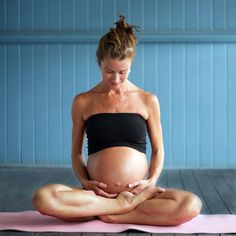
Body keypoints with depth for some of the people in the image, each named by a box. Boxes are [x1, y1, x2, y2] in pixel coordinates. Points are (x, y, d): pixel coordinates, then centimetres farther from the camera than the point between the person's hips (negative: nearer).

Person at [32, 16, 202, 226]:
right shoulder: (82, 102, 7)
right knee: (43, 198, -30)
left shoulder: (148, 101, 7)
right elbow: (77, 152, 13)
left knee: (191, 204, -29)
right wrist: (84, 181, -6)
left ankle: (115, 215, -17)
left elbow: (158, 149, 14)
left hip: (138, 193, 0)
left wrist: (152, 181, -5)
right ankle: (123, 206, -17)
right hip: (96, 195, 0)